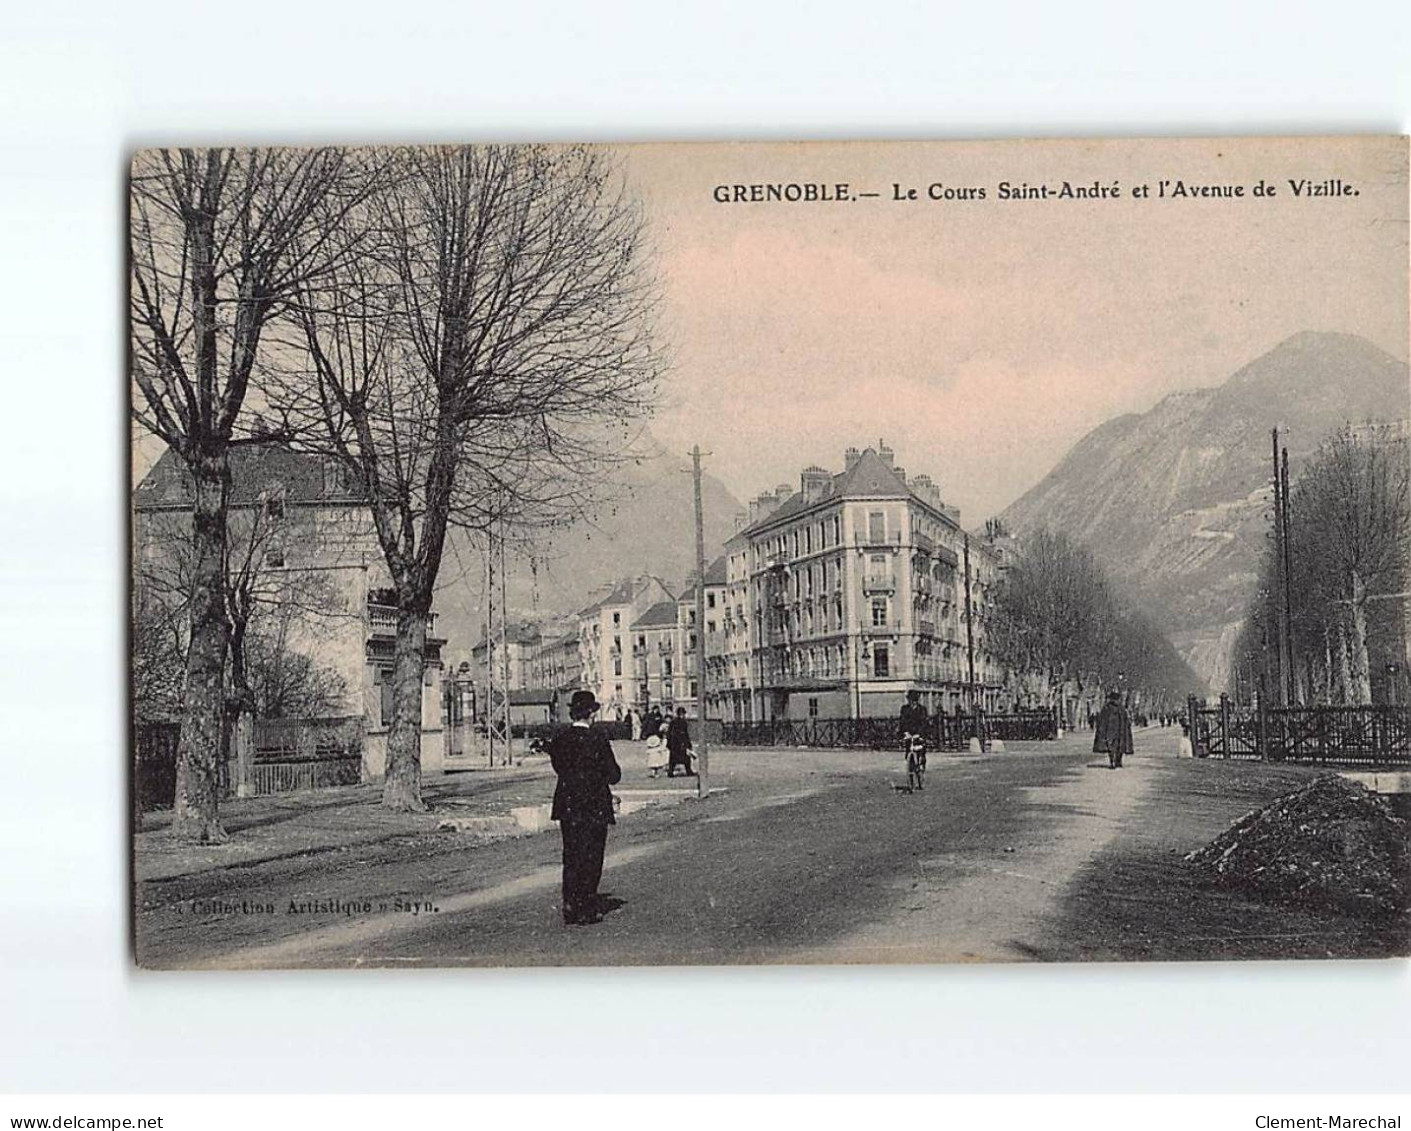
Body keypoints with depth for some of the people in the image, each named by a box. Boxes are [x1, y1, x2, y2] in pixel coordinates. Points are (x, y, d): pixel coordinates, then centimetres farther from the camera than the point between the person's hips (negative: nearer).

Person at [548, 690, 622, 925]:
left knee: (571, 858, 11)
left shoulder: (559, 740, 1)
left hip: (567, 807, 4)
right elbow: (614, 776, -9)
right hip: (594, 808, -4)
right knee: (591, 859, 4)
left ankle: (571, 909, 9)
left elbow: (558, 767, 11)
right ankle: (587, 909, 5)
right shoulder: (598, 740, -13)